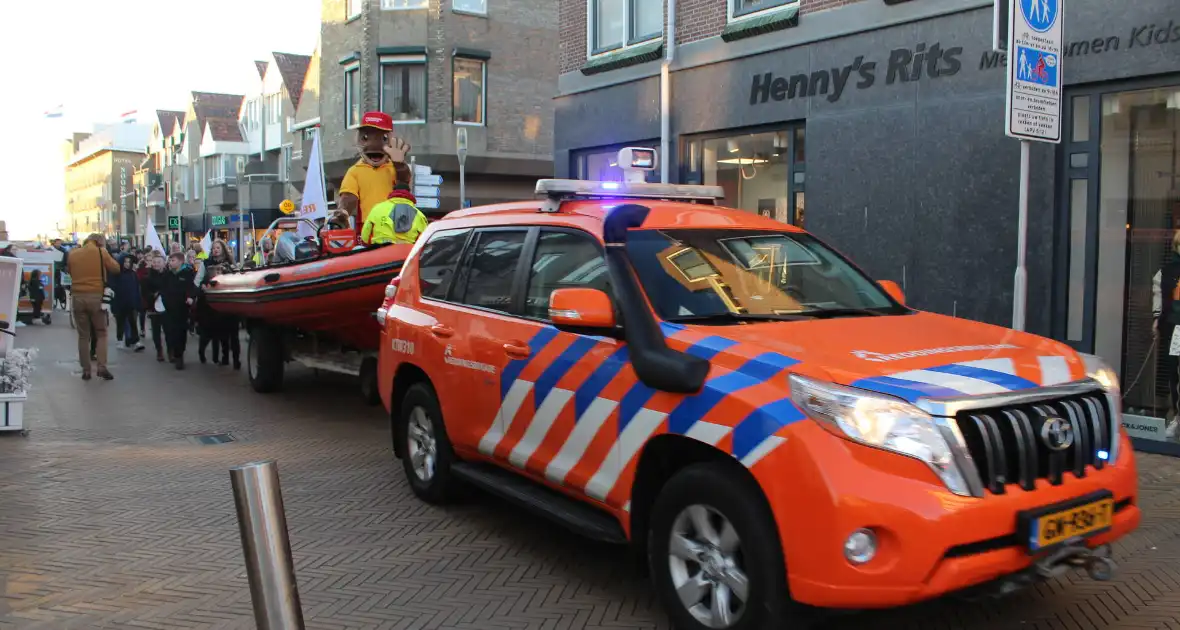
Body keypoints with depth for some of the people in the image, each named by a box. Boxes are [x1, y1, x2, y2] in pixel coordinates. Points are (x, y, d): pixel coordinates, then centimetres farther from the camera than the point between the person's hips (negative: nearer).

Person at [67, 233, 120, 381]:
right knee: (101, 333, 7)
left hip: (78, 296, 3)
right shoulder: (101, 252, -2)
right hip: (96, 296, -3)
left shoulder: (73, 254, 8)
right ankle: (102, 367, -7)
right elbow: (116, 268, 5)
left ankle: (86, 370, 6)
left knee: (83, 335, 8)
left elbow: (69, 272, 18)